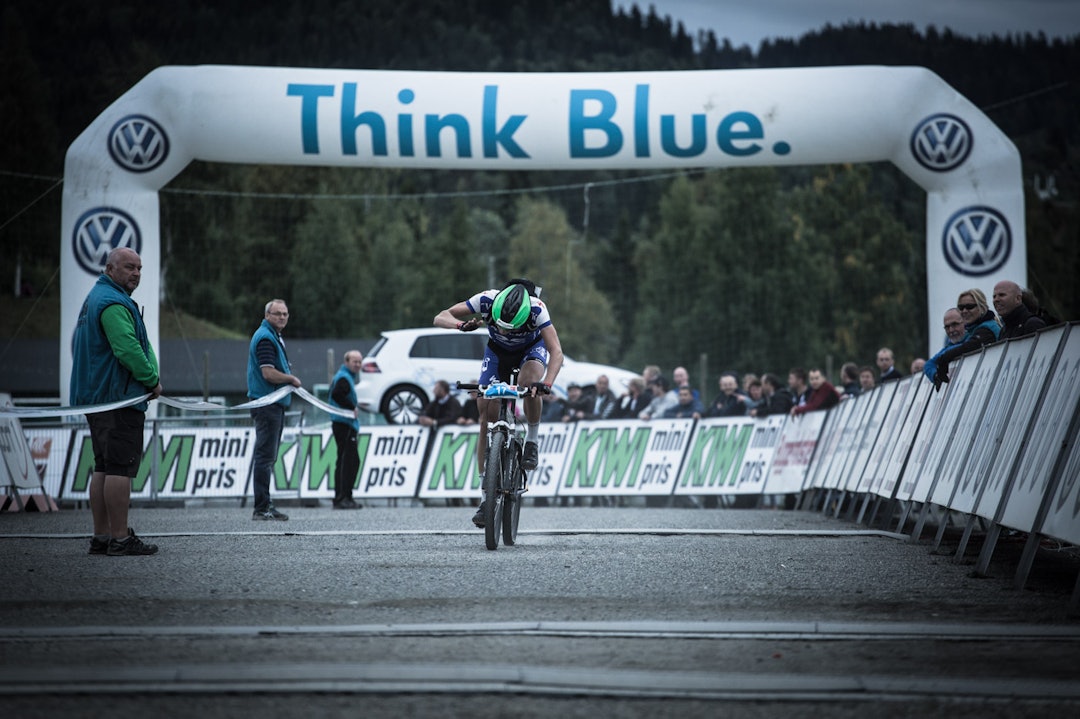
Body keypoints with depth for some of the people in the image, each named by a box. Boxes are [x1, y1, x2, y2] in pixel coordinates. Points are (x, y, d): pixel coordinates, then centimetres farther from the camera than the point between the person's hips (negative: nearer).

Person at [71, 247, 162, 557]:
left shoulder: (95, 298, 21)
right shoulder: (113, 303, -15)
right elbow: (128, 349, -24)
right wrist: (153, 381, -11)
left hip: (97, 398, 11)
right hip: (119, 400, -11)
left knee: (103, 467, 11)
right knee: (120, 468, -9)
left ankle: (101, 536, 13)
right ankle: (120, 539, -10)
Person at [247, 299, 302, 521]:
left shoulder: (275, 336, 19)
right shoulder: (265, 337, -14)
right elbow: (269, 373, -23)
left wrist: (289, 380, 10)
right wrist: (292, 379, -9)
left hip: (275, 404, 11)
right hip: (267, 403, -11)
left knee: (267, 457, 14)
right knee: (265, 456, -9)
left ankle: (266, 505, 20)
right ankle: (261, 509, -9)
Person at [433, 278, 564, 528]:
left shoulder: (536, 309, -39)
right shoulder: (487, 300, -34)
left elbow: (556, 353, -42)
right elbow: (440, 317, -30)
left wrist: (547, 383, -60)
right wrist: (461, 325, -51)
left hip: (532, 348, -2)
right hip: (497, 351, 2)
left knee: (529, 384, -37)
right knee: (487, 417, -9)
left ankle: (532, 441, -11)